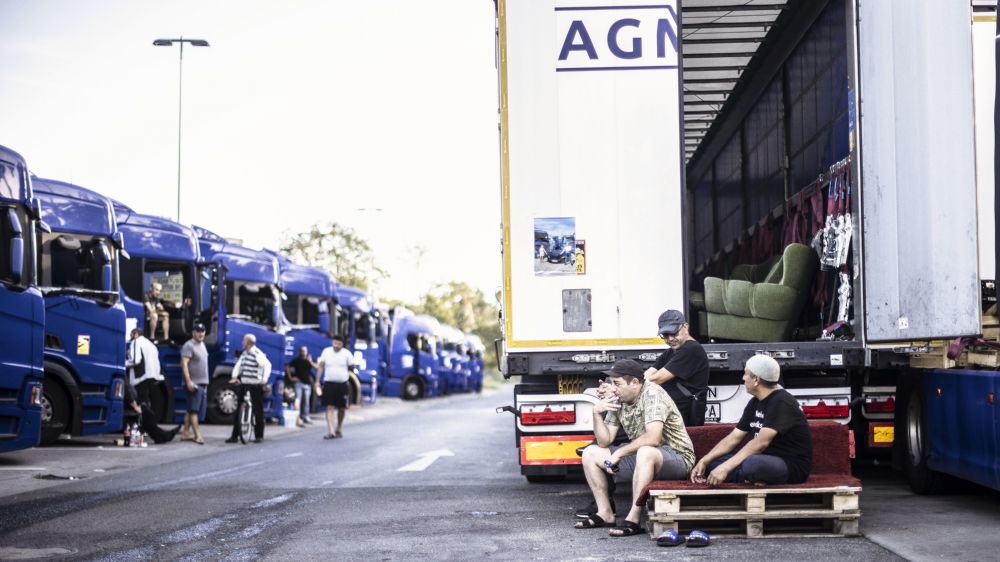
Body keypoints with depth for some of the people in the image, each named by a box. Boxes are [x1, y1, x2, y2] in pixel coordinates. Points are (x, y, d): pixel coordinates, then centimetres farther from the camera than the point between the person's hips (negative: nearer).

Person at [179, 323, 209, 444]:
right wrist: (188, 381, -26)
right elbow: (184, 363, -20)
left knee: (191, 410, 12)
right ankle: (197, 435, -11)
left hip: (202, 383, 9)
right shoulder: (189, 346, -12)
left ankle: (185, 432, 18)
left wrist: (205, 382, 25)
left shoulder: (202, 344, 17)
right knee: (194, 409, -9)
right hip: (193, 383, -9)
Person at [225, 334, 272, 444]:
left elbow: (267, 365, -21)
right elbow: (238, 365, 12)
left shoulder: (258, 354, -12)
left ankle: (259, 436, 10)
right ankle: (235, 436, 11)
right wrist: (234, 377, -5)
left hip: (255, 386, -8)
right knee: (239, 410, 7)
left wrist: (265, 379, -33)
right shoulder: (244, 353, 14)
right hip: (244, 385, 8)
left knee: (257, 411, 1)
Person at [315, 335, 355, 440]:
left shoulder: (347, 354, -2)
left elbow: (351, 368, 8)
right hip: (329, 383, 0)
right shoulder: (326, 352, 2)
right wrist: (318, 381, 4)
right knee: (329, 407, -9)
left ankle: (338, 429, 28)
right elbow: (320, 366, 7)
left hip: (342, 384, 0)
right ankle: (330, 431, -14)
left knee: (342, 408, 8)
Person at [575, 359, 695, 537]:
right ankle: (605, 513, 6)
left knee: (645, 452, -41)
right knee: (590, 453, 6)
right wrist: (597, 414, -10)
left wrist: (620, 452, -23)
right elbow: (604, 442, 5)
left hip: (677, 458, -9)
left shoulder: (652, 394, -20)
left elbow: (652, 438, -33)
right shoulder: (618, 400, 2)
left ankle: (633, 520, -33)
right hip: (642, 457, 9)